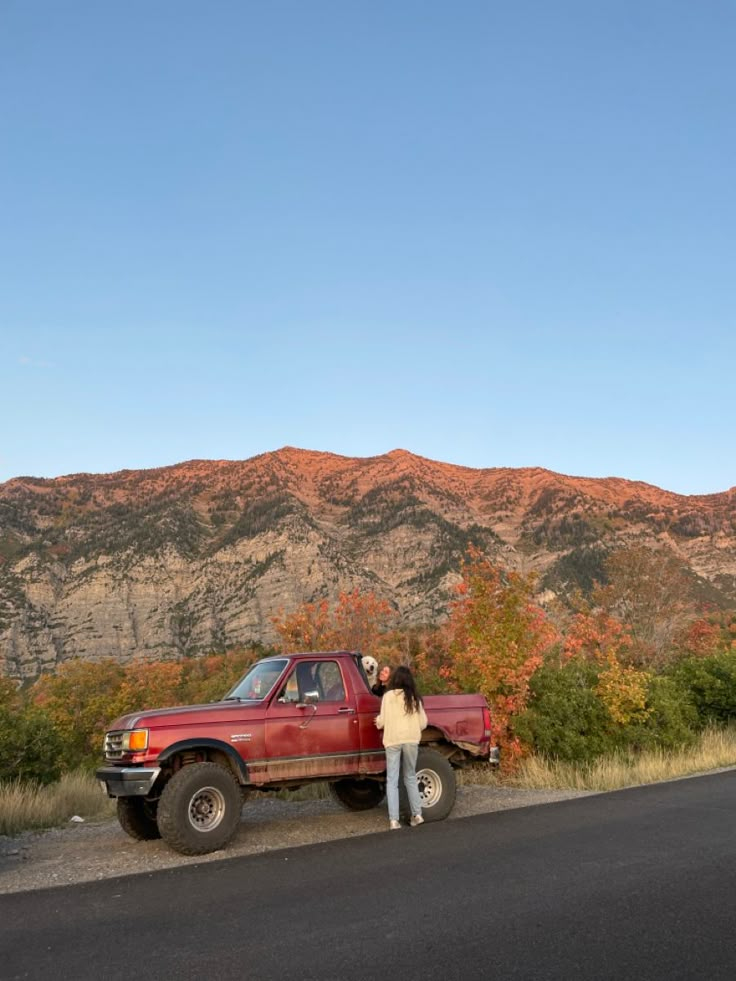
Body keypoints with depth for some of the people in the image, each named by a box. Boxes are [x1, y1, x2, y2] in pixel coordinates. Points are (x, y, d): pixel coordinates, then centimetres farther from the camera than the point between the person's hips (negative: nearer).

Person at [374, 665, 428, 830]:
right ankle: (417, 815, 14)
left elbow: (382, 721, 0)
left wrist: (378, 720, 22)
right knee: (410, 778, 17)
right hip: (411, 740, 2)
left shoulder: (388, 696, 0)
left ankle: (394, 820, -3)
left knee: (392, 780, 2)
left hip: (392, 740, -2)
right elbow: (423, 723, 7)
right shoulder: (415, 698, 6)